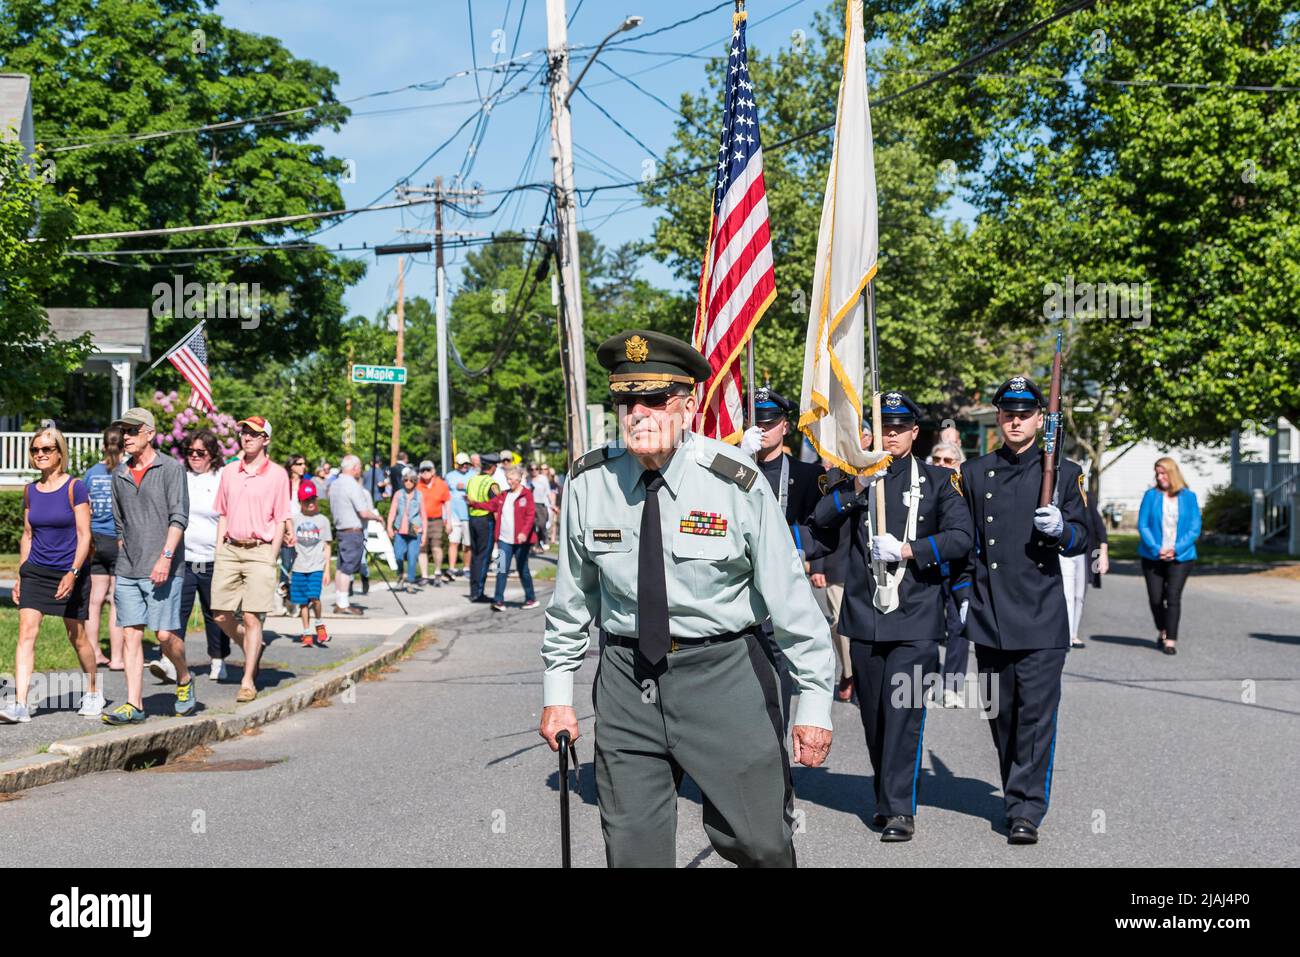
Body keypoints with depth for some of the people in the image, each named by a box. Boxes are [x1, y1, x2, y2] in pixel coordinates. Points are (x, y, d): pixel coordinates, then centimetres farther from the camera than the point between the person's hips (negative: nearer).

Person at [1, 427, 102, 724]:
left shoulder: (75, 488, -8)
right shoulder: (31, 491, 7)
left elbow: (84, 535, -11)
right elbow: (27, 536, 15)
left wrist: (73, 573, -21)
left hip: (69, 572, -4)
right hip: (35, 572, 4)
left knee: (77, 637, 8)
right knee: (26, 633, -11)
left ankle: (93, 691, 30)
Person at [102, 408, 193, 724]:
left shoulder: (171, 468, -3)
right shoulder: (120, 474, 14)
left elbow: (179, 517, -10)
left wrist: (166, 557, -19)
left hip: (163, 568, -5)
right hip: (127, 570, 5)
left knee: (165, 634, -6)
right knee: (131, 634, -1)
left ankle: (185, 679, 21)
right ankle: (134, 705, -1)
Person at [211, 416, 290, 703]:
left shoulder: (277, 475, 0)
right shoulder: (229, 471, 12)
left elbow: (280, 521, 0)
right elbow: (223, 515, 18)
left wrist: (271, 560, -6)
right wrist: (219, 552, 10)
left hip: (260, 550, -4)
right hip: (230, 549, 4)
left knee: (251, 617, -7)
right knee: (222, 616, 2)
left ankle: (248, 681, 0)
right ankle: (252, 647, 30)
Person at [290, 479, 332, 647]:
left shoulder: (323, 520, 5)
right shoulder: (296, 520, 7)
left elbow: (327, 547, 6)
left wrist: (327, 569, 1)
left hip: (316, 566, -2)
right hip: (299, 566, 2)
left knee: (314, 597, -17)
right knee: (303, 602, 5)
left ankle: (319, 625, 7)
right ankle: (306, 633, 15)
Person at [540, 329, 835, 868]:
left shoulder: (736, 483, -12)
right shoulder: (589, 483, -4)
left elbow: (789, 596, -8)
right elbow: (572, 596, 8)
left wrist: (815, 702, -8)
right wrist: (557, 692, 9)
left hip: (724, 678, -2)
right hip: (627, 679, 2)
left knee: (757, 842, 4)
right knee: (633, 848, 5)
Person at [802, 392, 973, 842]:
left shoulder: (939, 480, 6)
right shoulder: (856, 477, 11)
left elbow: (962, 536, -3)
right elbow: (818, 524, -1)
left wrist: (908, 549, -13)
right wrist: (857, 487, -12)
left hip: (916, 618, -3)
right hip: (865, 615, 3)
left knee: (903, 712, -11)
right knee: (873, 714, 9)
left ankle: (900, 809, -9)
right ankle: (885, 797, 24)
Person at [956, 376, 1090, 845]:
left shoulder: (1064, 472, 6)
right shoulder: (974, 473, 10)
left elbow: (1082, 538, 6)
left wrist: (1060, 529, -16)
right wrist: (963, 596, 7)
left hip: (1042, 617, -2)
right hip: (990, 616, 2)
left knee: (1037, 714, -8)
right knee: (1001, 714, 8)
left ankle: (1026, 811, -6)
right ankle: (1019, 799, 22)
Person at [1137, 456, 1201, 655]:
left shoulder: (1188, 497, 2)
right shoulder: (1151, 495, 2)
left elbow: (1195, 528, 0)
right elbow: (1142, 525, -1)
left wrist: (1176, 549, -12)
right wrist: (1156, 549, -13)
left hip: (1181, 557, -1)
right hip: (1153, 556, 1)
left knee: (1173, 596, -11)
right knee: (1155, 598, 4)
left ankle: (1171, 640, -8)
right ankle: (1162, 631, 30)